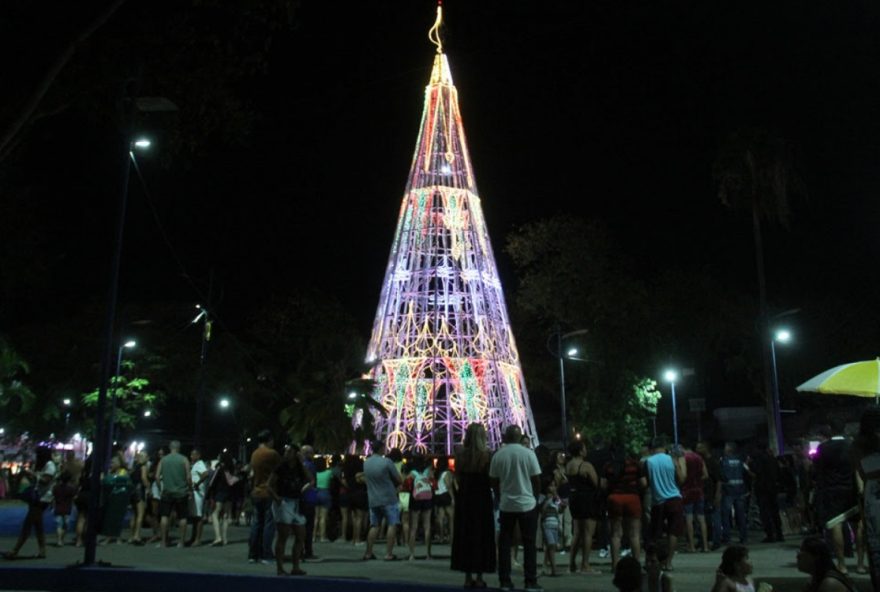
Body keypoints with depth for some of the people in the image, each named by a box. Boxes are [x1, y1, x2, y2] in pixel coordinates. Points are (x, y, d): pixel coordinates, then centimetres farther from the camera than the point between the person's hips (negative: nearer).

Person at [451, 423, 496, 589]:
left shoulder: (460, 455, -3)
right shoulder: (487, 455, -11)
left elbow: (457, 480, -1)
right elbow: (492, 481, -8)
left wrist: (459, 496, 10)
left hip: (464, 500, 3)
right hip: (482, 499, -3)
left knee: (465, 535, 10)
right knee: (481, 535, 6)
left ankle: (468, 576, 13)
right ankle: (479, 577, 7)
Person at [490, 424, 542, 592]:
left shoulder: (497, 456, -4)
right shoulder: (528, 454, -9)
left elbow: (494, 481, 4)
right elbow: (536, 479, -4)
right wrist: (535, 496, 13)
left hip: (506, 505, 2)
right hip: (526, 503, -2)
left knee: (504, 543, 8)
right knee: (529, 544, 6)